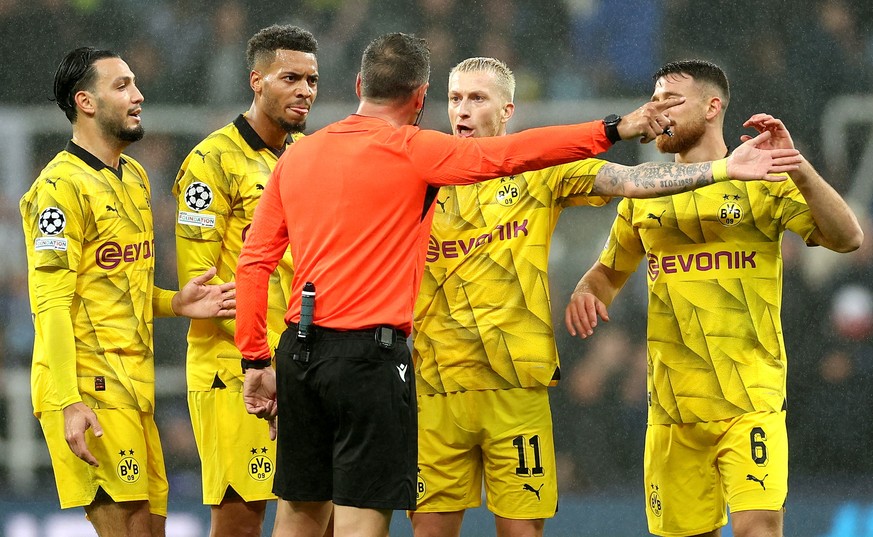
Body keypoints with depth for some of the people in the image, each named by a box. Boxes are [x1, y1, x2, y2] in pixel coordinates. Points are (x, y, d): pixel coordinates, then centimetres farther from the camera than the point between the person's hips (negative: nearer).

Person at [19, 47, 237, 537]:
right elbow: (52, 302, -16)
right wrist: (67, 403, -23)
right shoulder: (62, 186, -11)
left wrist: (174, 303, 5)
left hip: (136, 385, 9)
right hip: (90, 387, -9)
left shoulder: (134, 177, 18)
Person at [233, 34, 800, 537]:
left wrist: (256, 359, 12)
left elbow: (255, 260, 10)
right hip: (368, 351, -7)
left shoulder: (297, 155, 11)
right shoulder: (408, 149, -6)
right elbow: (504, 155, -12)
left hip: (300, 348, 7)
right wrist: (614, 130, -10)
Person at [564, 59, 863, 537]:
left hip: (750, 404, -4)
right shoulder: (644, 196, 12)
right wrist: (586, 295, 1)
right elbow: (609, 272, 25)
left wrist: (797, 168, -23)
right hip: (671, 407, 4)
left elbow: (847, 238, -10)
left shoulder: (761, 181, 1)